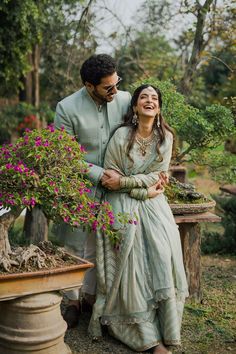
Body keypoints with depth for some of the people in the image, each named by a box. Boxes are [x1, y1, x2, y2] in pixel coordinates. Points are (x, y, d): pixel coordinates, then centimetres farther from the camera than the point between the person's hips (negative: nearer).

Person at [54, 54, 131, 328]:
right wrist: (97, 173, -16)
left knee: (98, 245, 16)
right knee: (75, 246, 10)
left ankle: (91, 292, 36)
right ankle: (73, 300, 28)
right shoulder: (67, 108, -16)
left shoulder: (124, 99, -6)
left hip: (111, 186, 3)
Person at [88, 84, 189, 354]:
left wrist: (125, 181, -12)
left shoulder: (165, 137, 3)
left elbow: (159, 176, -1)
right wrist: (144, 189, -11)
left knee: (163, 256, -15)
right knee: (132, 266, -11)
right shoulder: (122, 135, -7)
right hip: (125, 206, -2)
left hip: (153, 205, 3)